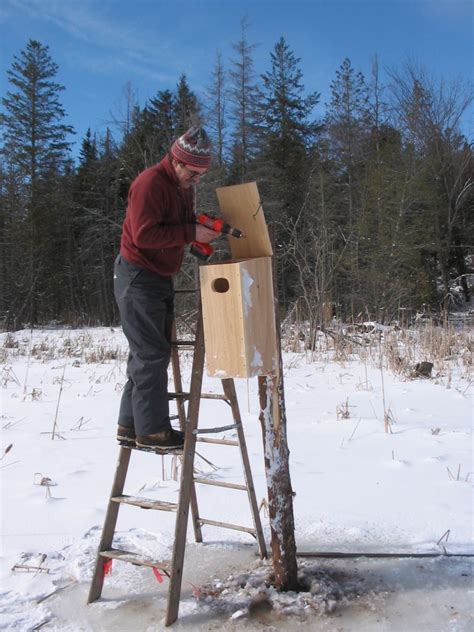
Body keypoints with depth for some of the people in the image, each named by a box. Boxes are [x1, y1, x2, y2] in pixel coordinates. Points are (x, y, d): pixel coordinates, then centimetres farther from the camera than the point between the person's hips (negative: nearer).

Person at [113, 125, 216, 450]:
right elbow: (144, 234, -24)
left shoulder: (185, 187, 13)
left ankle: (131, 424, 18)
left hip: (160, 277, 10)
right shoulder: (150, 183, -16)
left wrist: (203, 229, 2)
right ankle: (152, 429, -1)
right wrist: (191, 233, -21)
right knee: (151, 353, -8)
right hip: (139, 277, -10)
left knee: (153, 353, 10)